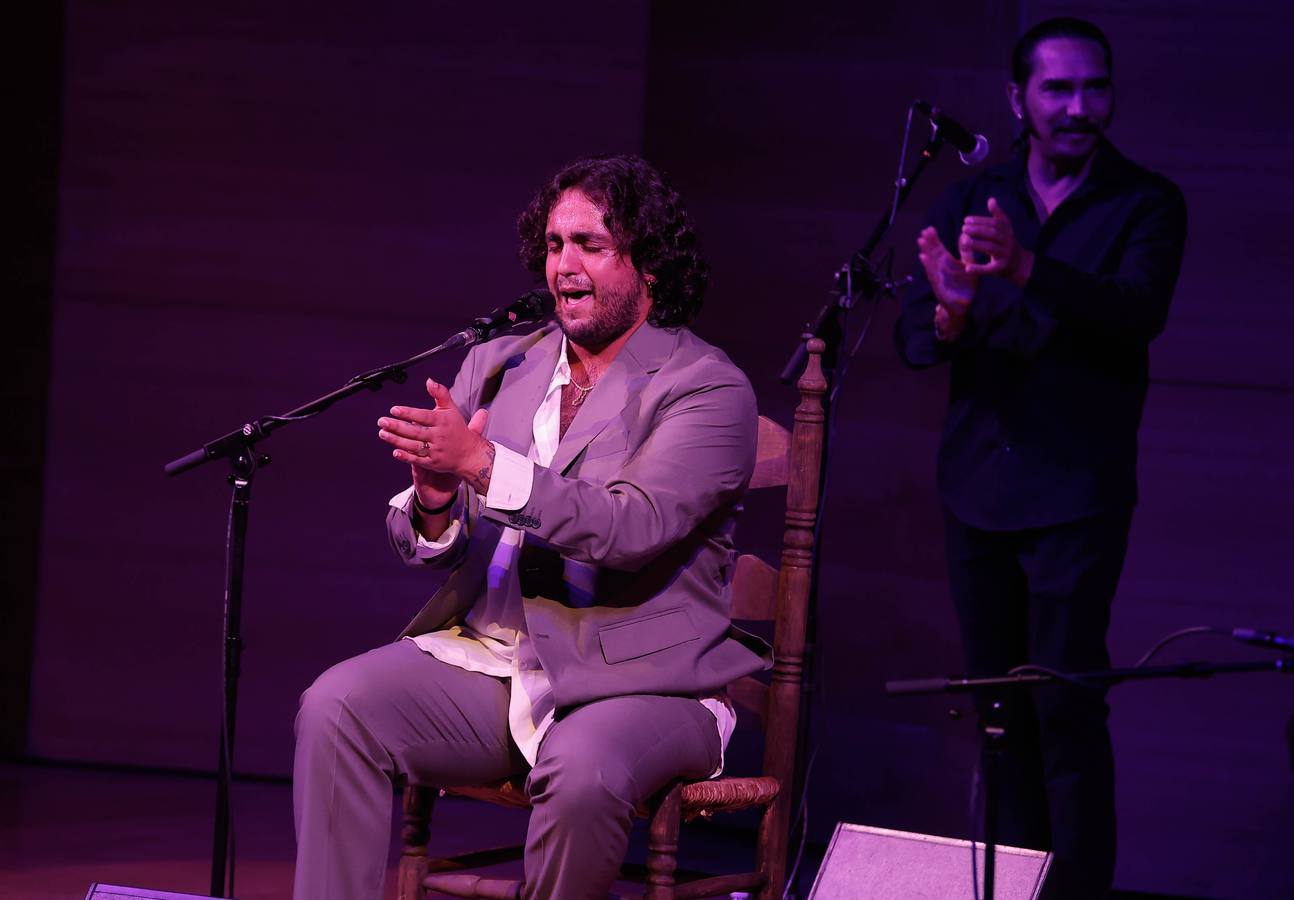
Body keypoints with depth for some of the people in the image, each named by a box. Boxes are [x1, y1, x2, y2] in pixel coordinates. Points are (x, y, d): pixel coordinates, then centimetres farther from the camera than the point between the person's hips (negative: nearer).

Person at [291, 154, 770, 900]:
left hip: (640, 680, -5)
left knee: (582, 772, -36)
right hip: (491, 661, 5)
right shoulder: (497, 365, 12)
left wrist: (481, 463, -28)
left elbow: (634, 529, -21)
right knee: (337, 706, -19)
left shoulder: (708, 389, -5)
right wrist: (435, 502, -16)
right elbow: (418, 545, 10)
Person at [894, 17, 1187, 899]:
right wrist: (949, 315, -23)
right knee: (1000, 706, 8)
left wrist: (1028, 271, -35)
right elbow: (913, 339, 1)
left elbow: (1137, 312, -19)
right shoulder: (971, 203, 9)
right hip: (977, 486, 4)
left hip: (1075, 490, -4)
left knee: (1066, 702, -11)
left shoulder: (1145, 203, -2)